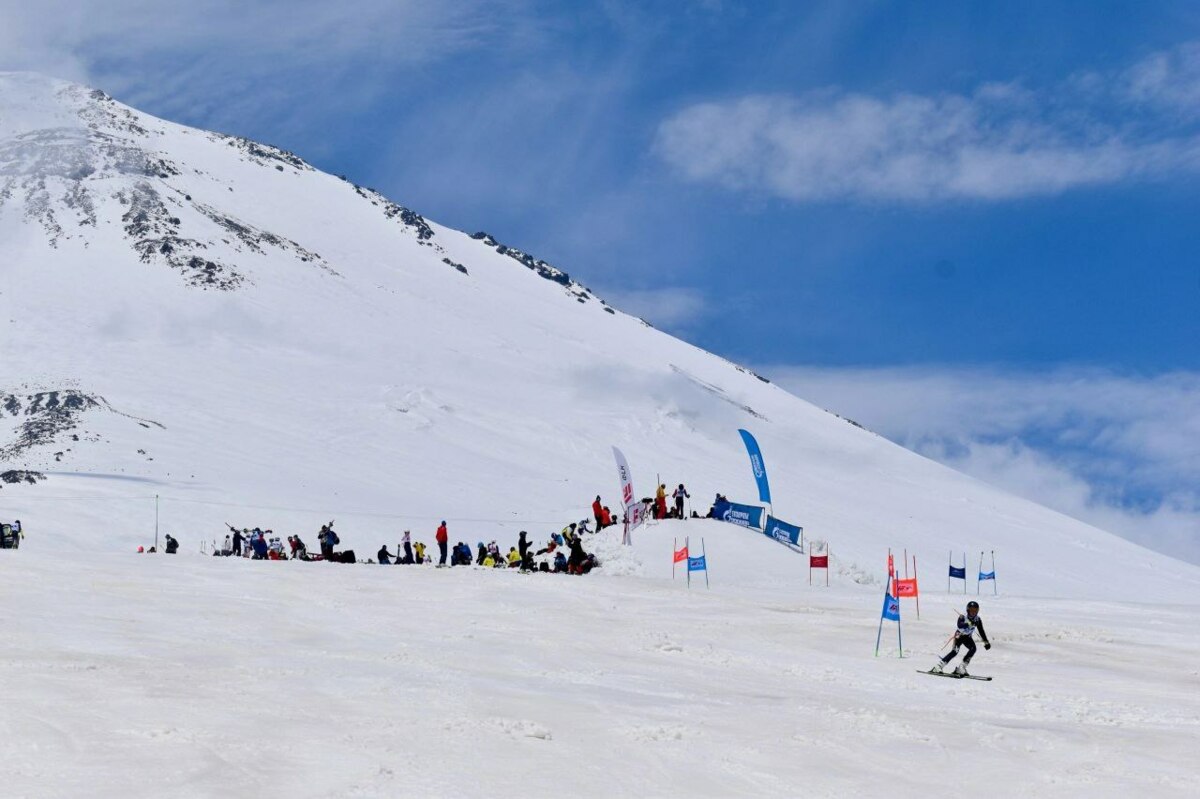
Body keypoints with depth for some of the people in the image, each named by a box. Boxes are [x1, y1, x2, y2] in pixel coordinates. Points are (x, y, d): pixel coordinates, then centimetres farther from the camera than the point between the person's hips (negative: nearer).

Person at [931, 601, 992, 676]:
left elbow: (981, 631, -1)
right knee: (955, 651, -24)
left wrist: (986, 642, -3)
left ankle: (961, 668, -16)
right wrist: (969, 624, -55)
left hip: (968, 637, 5)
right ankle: (938, 666, -22)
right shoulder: (963, 617, -22)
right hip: (960, 635, -5)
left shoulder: (977, 620, -9)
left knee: (973, 649, -23)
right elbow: (960, 626, -40)